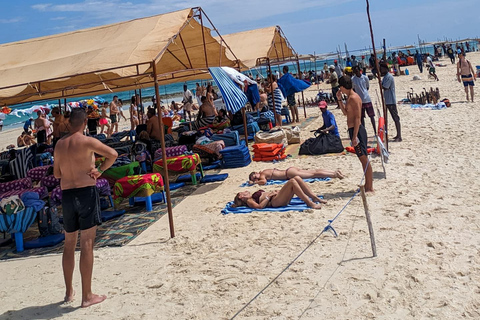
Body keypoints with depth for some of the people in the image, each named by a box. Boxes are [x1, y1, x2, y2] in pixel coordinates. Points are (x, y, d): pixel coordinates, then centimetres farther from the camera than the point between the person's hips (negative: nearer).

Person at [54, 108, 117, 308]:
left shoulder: (59, 144, 9)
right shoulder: (87, 141, -8)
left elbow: (56, 174, 16)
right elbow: (113, 154, -20)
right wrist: (100, 170, -7)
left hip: (66, 194, 5)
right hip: (86, 192, -5)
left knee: (69, 244, 16)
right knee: (87, 244, -3)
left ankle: (69, 292, 27)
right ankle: (87, 296, 1)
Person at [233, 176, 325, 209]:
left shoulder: (253, 196, 31)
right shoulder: (249, 201, 5)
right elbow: (259, 206, -13)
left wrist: (275, 192, 12)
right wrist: (268, 196, -9)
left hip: (279, 196, 9)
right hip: (275, 201, -9)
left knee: (297, 178, -6)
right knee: (292, 181, -25)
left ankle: (315, 198, -7)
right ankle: (310, 203, -27)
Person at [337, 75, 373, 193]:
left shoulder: (354, 98, -17)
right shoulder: (349, 97, 13)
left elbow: (357, 118, -21)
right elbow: (345, 112, 26)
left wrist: (354, 136, -23)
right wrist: (339, 99, 15)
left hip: (356, 130, -10)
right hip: (353, 130, 10)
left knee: (364, 159, -5)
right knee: (363, 159, 16)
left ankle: (369, 187, 1)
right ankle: (367, 184, 25)